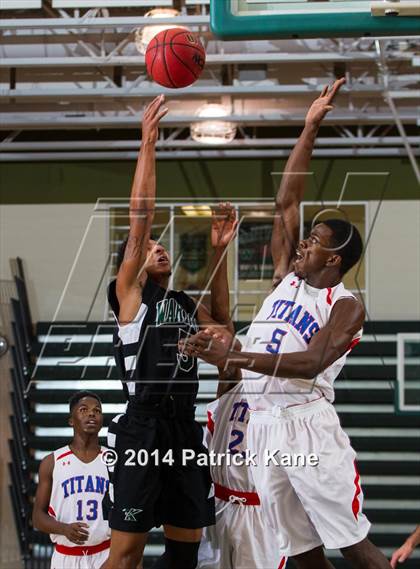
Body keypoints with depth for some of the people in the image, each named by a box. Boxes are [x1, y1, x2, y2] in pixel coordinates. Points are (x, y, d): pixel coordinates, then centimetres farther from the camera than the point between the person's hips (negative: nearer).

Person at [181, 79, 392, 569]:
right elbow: (286, 201, 15)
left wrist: (233, 357, -28)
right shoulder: (287, 278, 17)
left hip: (306, 423, -6)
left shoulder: (346, 307, -3)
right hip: (262, 426, 6)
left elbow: (310, 363, -20)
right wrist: (310, 129, 12)